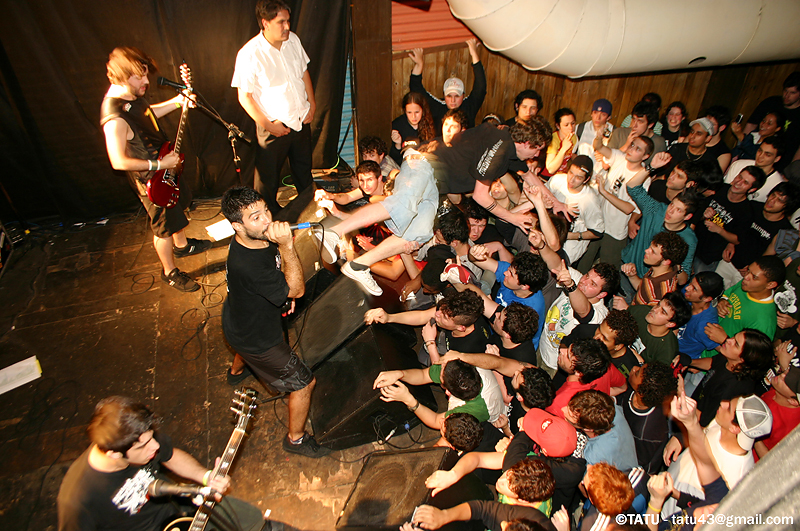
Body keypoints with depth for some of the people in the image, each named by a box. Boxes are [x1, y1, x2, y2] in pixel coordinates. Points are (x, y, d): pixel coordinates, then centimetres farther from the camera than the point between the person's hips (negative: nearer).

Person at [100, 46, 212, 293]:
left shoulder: (131, 96, -5)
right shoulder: (115, 117, -33)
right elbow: (119, 161, -33)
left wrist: (175, 102, 4)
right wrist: (158, 164, -29)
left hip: (165, 163, 9)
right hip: (149, 179, -9)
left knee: (178, 204, 28)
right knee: (165, 227, 6)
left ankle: (182, 245, 52)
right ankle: (170, 272, 27)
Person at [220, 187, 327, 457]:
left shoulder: (259, 237, -18)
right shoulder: (248, 265, -45)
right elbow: (296, 289, -35)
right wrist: (287, 246, -43)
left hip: (236, 319, 9)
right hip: (255, 338, -9)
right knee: (304, 382, 5)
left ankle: (237, 370, 82)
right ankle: (296, 438, 30)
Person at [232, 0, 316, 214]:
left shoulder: (293, 40, -1)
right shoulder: (249, 54, -19)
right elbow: (244, 96, -15)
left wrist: (312, 103, 5)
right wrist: (268, 124, -17)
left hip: (301, 119, 6)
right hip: (274, 127, -5)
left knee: (304, 169, 22)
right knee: (268, 175, 7)